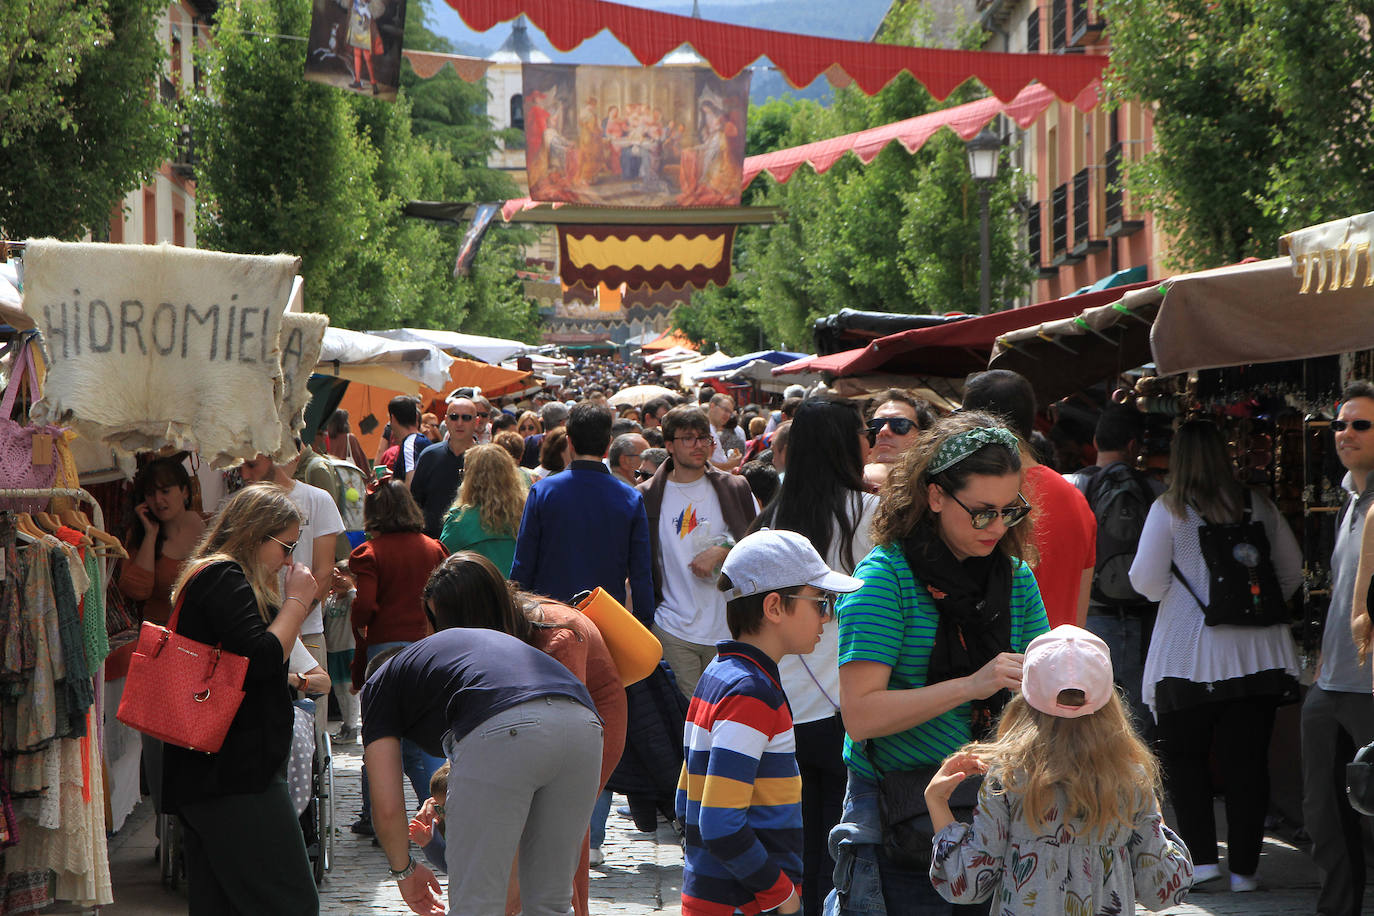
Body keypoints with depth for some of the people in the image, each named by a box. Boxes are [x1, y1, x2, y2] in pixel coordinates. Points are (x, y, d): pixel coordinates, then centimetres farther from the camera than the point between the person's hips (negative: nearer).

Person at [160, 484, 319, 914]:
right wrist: (295, 601, -7)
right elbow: (262, 659, -20)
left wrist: (291, 605, 15)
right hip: (236, 774, -11)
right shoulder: (223, 578, -11)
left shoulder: (208, 577, 21)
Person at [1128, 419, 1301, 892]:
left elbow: (1146, 580, -7)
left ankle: (1201, 855, 1)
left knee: (1183, 756, 10)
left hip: (1189, 653, -3)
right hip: (1257, 653, 3)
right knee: (1247, 761, 6)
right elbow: (1292, 570, 12)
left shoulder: (1169, 509, -6)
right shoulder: (1258, 505, 5)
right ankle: (1244, 866, 7)